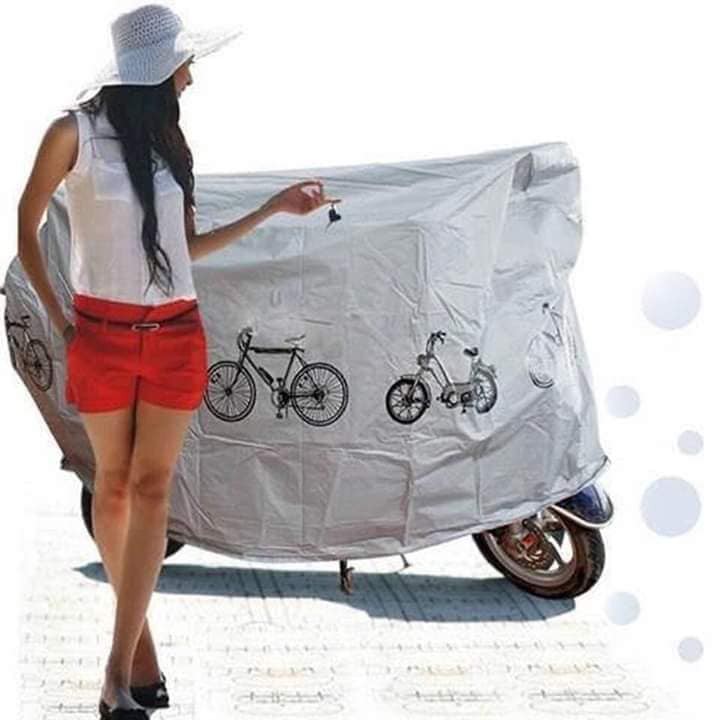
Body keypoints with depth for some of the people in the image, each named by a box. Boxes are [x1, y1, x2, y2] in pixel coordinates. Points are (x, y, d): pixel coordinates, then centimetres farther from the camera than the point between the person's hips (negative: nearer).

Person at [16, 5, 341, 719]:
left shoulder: (168, 141, 11)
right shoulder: (74, 132, -5)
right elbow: (25, 229, 2)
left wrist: (276, 206, 15)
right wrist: (57, 319, -3)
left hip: (175, 334, 4)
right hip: (102, 332, -3)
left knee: (151, 487, -3)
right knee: (114, 485, 7)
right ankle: (139, 635, 23)